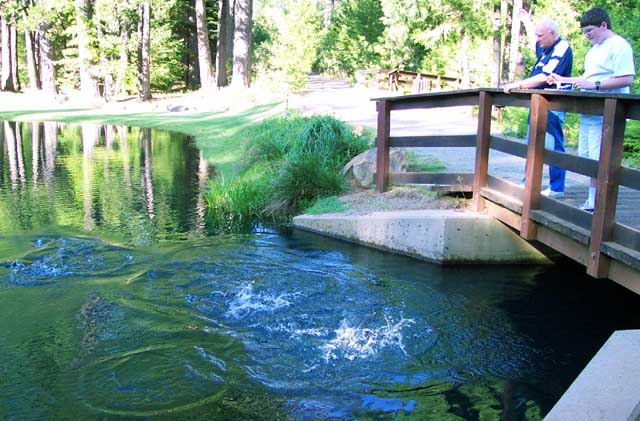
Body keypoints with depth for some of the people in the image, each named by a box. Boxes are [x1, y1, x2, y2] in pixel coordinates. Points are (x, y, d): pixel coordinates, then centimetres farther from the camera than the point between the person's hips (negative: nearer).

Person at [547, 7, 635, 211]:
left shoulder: (619, 46, -10)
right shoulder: (595, 49, 20)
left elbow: (627, 79, -18)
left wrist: (594, 85, -21)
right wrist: (562, 79, 21)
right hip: (588, 112, 10)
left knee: (600, 160, -11)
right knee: (587, 158, 10)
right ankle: (592, 202, 18)